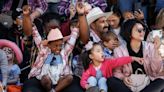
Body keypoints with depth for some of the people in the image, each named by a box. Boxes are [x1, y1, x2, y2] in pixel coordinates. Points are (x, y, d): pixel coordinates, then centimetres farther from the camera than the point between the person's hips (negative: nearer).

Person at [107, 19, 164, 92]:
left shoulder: (150, 47, 2)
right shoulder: (119, 50, -1)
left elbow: (157, 70, -5)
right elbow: (117, 71, 4)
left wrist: (156, 50, -15)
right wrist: (123, 77, -18)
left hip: (148, 82, 1)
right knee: (110, 80, -25)